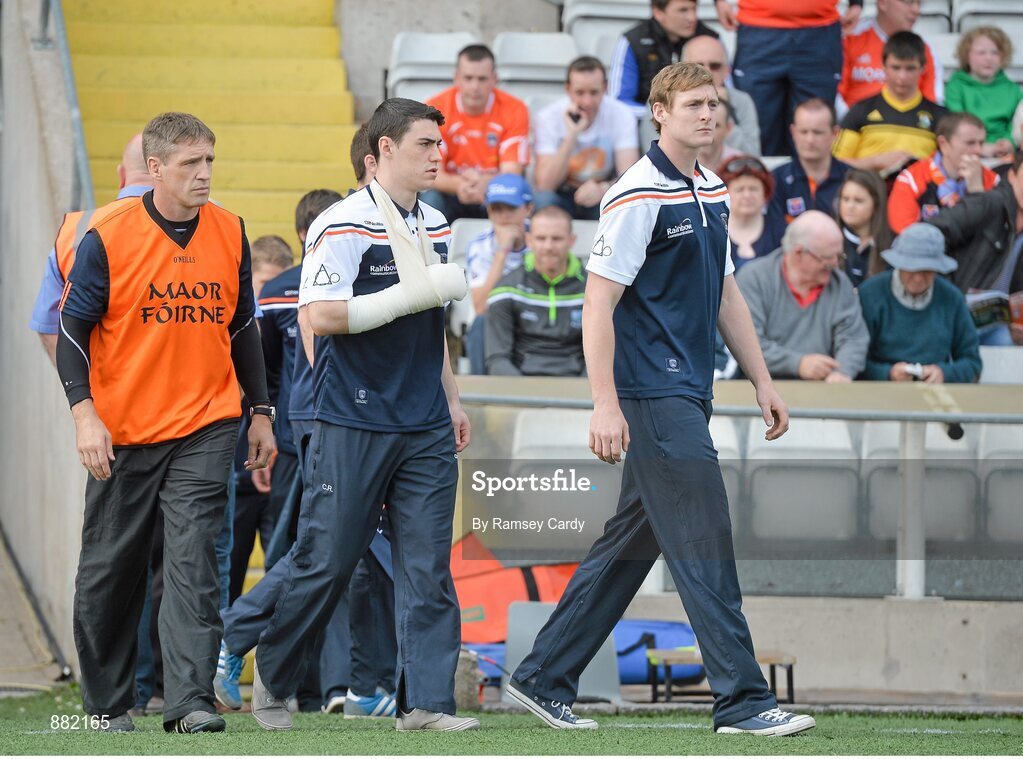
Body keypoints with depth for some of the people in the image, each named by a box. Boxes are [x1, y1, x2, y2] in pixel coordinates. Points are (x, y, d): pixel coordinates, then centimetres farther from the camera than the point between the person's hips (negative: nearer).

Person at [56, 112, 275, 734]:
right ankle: (107, 702, 22)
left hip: (205, 427, 1)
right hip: (123, 431, -1)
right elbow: (73, 331, -4)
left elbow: (243, 327, 15)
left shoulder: (230, 233, 3)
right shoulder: (107, 240, -8)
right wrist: (85, 414, -14)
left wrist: (261, 412, 14)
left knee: (193, 559, -11)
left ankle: (191, 700, -15)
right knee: (111, 568, 7)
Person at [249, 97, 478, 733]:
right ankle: (273, 680, 18)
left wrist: (451, 398, 22)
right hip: (353, 424, -6)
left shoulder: (435, 227, 14)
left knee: (428, 565, -1)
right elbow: (322, 315, -21)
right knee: (328, 561, -1)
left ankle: (426, 701, -1)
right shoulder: (342, 227, -11)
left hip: (425, 428, 6)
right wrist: (411, 296, -21)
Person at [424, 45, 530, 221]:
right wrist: (459, 184, -38)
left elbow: (511, 172, -14)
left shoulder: (514, 110, -8)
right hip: (452, 195, 0)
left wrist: (484, 183, -39)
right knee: (431, 200, -32)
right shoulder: (436, 109, -8)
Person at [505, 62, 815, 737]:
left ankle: (545, 680, 20)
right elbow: (599, 302, -15)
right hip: (653, 395, -9)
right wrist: (606, 404, -20)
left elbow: (726, 294, 23)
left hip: (690, 395, 9)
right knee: (704, 541, -10)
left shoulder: (713, 193, 15)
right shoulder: (638, 197, -12)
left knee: (632, 541, 12)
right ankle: (742, 700, -9)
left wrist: (762, 380, 20)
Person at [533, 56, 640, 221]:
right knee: (544, 200, -35)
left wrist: (603, 189, -40)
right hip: (562, 197, -1)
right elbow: (544, 184, -22)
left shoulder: (621, 115, -11)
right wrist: (572, 135, -32)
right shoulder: (548, 118, -14)